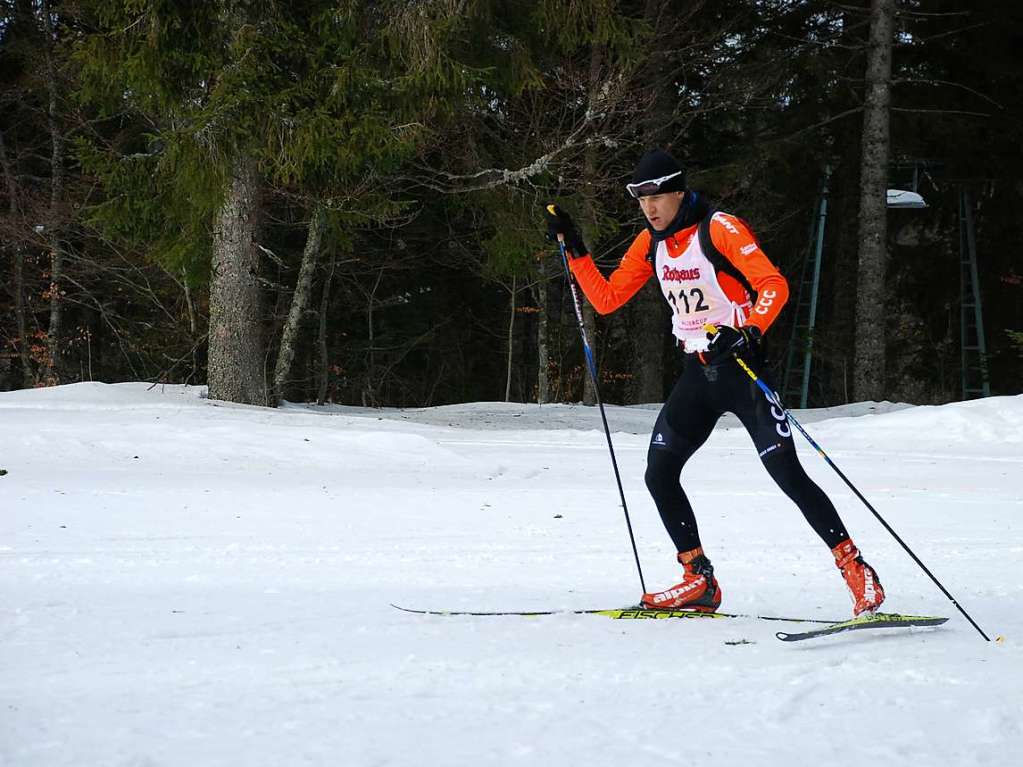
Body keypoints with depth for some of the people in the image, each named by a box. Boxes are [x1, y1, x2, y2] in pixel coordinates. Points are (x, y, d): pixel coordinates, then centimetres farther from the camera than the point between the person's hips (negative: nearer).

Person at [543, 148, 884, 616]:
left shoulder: (720, 229, -14)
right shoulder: (651, 243, 8)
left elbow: (774, 285, -23)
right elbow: (606, 298, 12)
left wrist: (749, 332, -39)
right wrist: (573, 248, 3)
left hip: (742, 366, -7)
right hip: (697, 373, 7)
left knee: (787, 473, -13)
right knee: (659, 473, 0)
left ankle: (856, 572, -7)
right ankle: (699, 581, 9)